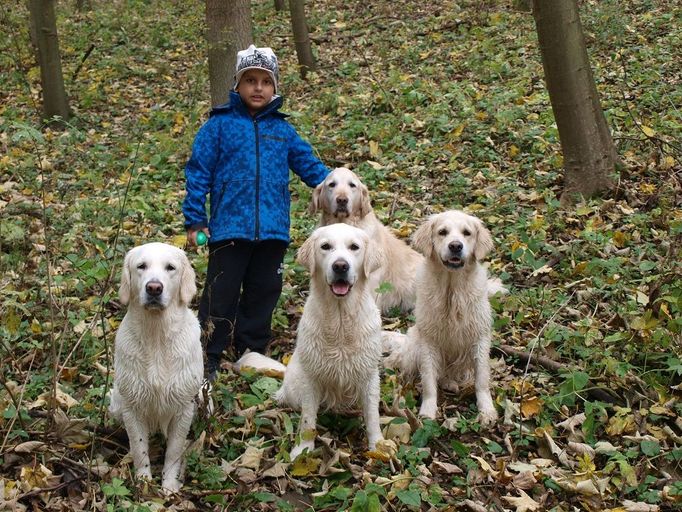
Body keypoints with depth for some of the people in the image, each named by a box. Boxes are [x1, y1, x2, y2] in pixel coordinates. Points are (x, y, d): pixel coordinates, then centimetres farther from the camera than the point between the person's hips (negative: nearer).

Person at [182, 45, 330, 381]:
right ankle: (209, 356, 11)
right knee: (221, 293, 0)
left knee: (264, 292, 12)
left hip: (273, 229, 4)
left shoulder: (282, 130, 10)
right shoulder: (219, 125, 0)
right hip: (229, 226, -3)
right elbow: (198, 173, -1)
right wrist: (194, 220, -5)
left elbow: (311, 167, 14)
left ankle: (252, 350, 26)